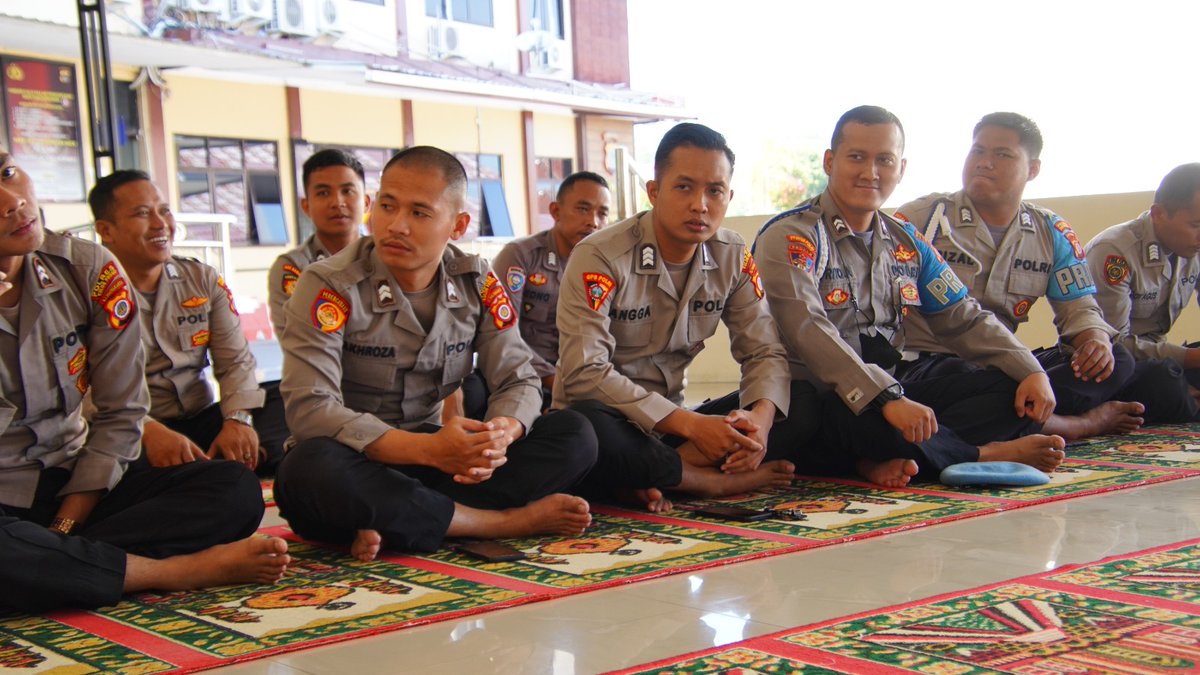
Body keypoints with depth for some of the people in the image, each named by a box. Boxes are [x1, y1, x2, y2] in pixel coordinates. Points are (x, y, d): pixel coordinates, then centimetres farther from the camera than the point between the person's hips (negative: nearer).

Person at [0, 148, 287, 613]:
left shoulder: (88, 269, -4)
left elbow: (122, 413, -1)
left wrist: (65, 528, -8)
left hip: (70, 489, 4)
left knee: (235, 488, -17)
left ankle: (63, 561, -24)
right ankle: (177, 570, -22)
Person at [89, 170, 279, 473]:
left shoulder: (203, 279, 12)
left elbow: (236, 360, 4)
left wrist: (239, 419, -17)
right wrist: (149, 432, -33)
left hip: (202, 418, 5)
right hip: (131, 434, -5)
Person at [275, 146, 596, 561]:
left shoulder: (478, 283, 1)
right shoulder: (329, 287, -13)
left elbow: (519, 379, 1)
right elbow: (309, 408, -22)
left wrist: (501, 434, -25)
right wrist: (429, 449, -33)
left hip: (433, 457, 4)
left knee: (574, 435, -13)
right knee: (311, 470, -39)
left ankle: (395, 524, -28)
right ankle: (506, 520, -26)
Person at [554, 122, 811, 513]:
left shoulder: (734, 257, 1)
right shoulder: (600, 257, -16)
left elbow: (764, 352, 2)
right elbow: (584, 373, -24)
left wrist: (760, 416, -22)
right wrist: (691, 425, -29)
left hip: (672, 424, 6)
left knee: (798, 405, -14)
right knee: (586, 427, -40)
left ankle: (650, 480, -25)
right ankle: (722, 480, -20)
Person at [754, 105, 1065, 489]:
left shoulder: (906, 243, 14)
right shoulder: (790, 236, -10)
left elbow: (964, 319, 15)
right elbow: (808, 330, -25)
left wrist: (1031, 371, -2)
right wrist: (888, 399, -36)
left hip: (889, 397, 7)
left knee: (1008, 387, -7)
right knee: (846, 415, -40)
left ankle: (890, 460, -29)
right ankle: (986, 455, -17)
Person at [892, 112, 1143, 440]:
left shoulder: (1052, 232, 13)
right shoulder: (924, 216, -1)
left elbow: (1078, 306, 15)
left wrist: (1096, 339, -10)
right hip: (926, 361, -5)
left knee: (1116, 360, -12)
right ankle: (1082, 423, -23)